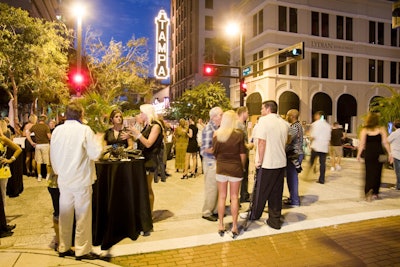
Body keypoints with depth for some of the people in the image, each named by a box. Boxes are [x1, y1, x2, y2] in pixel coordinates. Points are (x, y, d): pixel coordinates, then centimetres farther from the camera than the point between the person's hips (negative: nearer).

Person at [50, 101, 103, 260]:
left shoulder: (57, 130, 2)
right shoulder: (84, 130, -14)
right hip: (81, 180, -5)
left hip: (63, 180, 5)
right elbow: (95, 154, -15)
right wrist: (98, 140, 3)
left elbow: (53, 155, 10)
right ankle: (82, 250, 14)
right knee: (83, 216, 6)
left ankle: (63, 247, 28)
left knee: (65, 214, 16)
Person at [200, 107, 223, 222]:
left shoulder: (218, 128, 10)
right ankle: (206, 212, 16)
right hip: (211, 162, -8)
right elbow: (207, 149, -21)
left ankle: (215, 210, 28)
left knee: (218, 188, 15)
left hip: (218, 161, 8)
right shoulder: (209, 129, -16)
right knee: (211, 188, 1)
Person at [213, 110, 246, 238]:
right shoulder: (239, 134, -10)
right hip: (235, 168, -1)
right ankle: (234, 226, 18)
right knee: (234, 197, 9)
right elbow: (243, 154, -7)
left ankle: (221, 225, 22)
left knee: (222, 197, 12)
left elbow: (214, 152, 2)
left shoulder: (216, 134, -5)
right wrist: (242, 167, 8)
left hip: (221, 168, 2)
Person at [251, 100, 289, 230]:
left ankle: (254, 215, 27)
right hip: (281, 162, 6)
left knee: (261, 191, 10)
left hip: (267, 163, -6)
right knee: (276, 193, 13)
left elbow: (261, 142, -16)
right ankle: (275, 220, 20)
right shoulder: (284, 123, 8)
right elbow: (285, 142, 14)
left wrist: (260, 160, -9)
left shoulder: (264, 120, -11)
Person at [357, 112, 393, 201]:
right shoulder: (381, 129, 2)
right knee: (377, 173, 11)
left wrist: (358, 154, 4)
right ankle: (375, 193, 17)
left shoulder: (364, 130, 0)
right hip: (379, 152, 1)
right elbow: (385, 143, -2)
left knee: (369, 173, 4)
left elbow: (362, 144, -2)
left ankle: (368, 191, -13)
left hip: (368, 153, -1)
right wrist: (390, 153, 2)